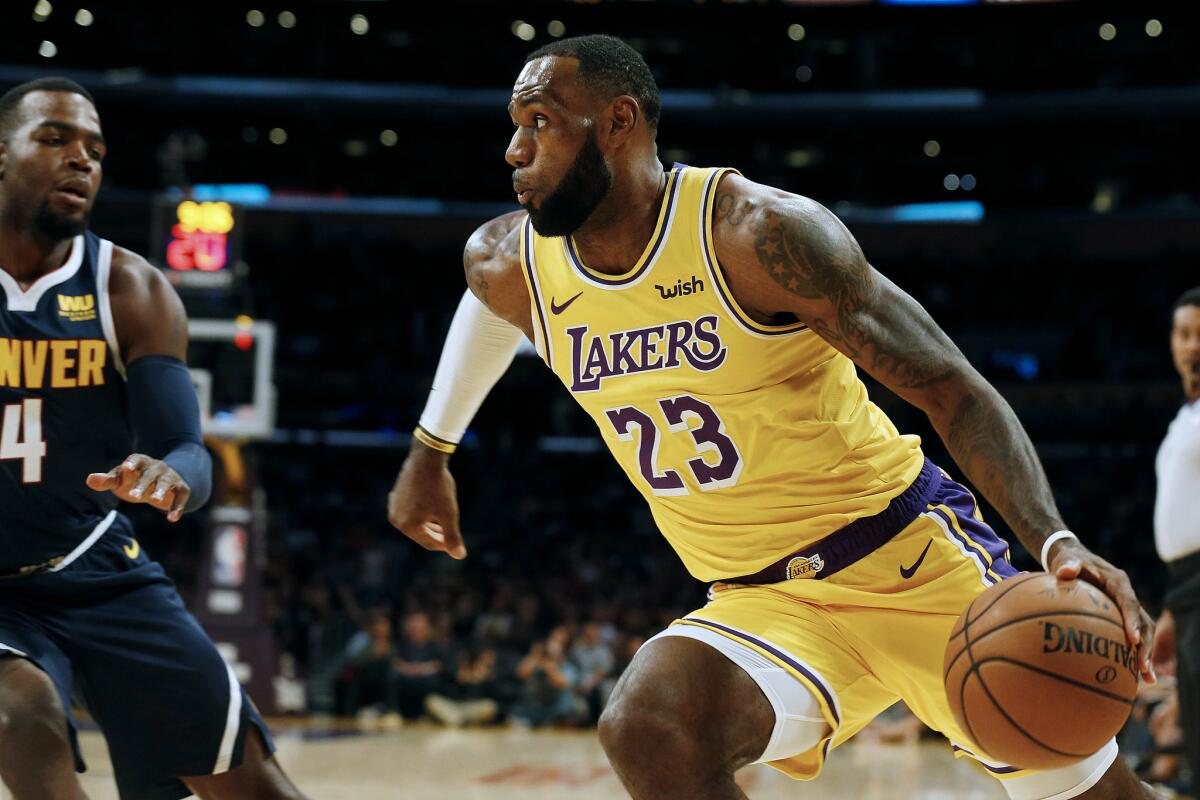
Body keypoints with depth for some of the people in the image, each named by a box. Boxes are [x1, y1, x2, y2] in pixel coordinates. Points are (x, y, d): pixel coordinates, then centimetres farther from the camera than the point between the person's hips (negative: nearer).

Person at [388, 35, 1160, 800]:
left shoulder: (757, 231, -20)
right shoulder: (512, 268, -3)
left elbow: (952, 388, -19)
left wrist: (1056, 541, -33)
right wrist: (431, 449, 32)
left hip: (909, 557, -3)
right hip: (761, 602, 4)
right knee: (645, 730, -28)